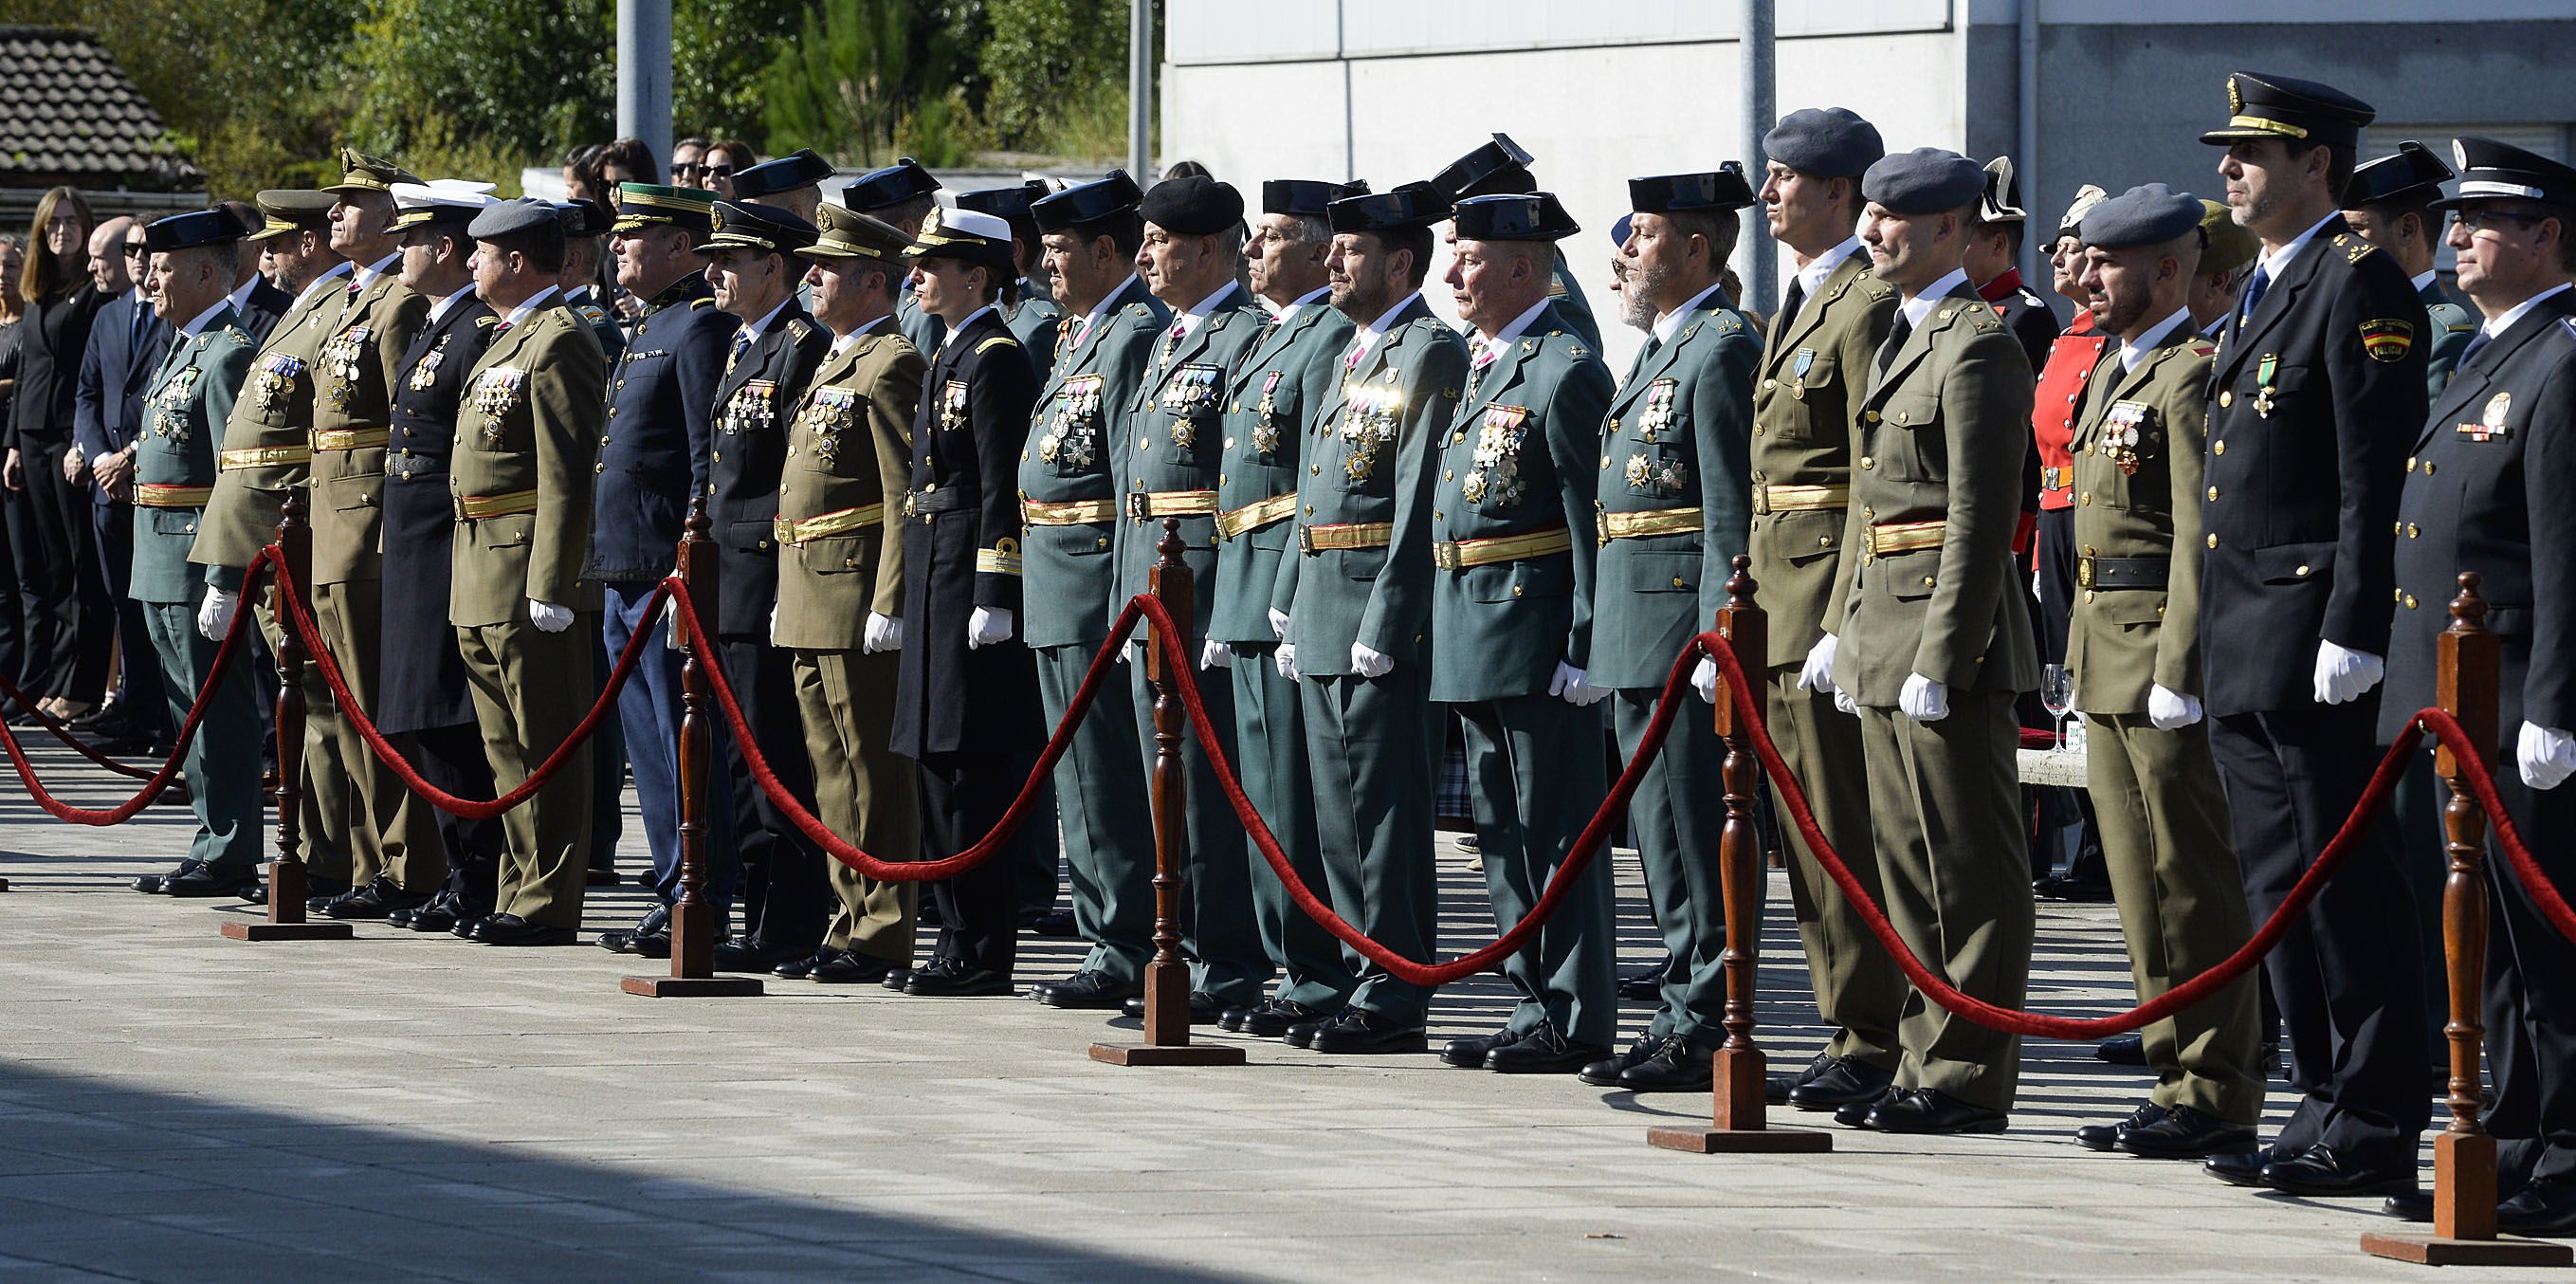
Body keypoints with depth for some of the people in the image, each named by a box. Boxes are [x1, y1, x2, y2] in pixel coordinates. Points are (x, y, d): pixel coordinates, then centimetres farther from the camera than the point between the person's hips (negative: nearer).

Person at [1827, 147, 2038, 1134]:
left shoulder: (1976, 345, -12)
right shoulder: (1897, 340, 18)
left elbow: (1982, 521, -18)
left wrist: (1938, 661, -21)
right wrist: (1852, 638, 19)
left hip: (1947, 634, -10)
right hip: (1884, 632, 10)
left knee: (1968, 867, -4)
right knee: (1909, 866, 12)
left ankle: (1968, 1079, -2)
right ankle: (1928, 1064, 18)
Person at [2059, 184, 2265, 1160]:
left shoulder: (2191, 375, -13)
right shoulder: (2114, 371, 17)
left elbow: (2201, 535, -19)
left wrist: (2177, 671, -22)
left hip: (2162, 645, -10)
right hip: (2106, 651, 10)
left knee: (2190, 885, -6)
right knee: (2141, 885, 11)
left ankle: (2216, 1099, -3)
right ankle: (2178, 1081, 16)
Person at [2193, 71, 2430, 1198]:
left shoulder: (2358, 284, -10)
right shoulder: (2264, 291, 19)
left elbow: (2377, 475, -16)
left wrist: (2352, 632, -21)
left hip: (2314, 646, -10)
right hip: (2244, 650, 10)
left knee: (2346, 885, -6)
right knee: (2282, 889, 11)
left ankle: (2372, 1131, -3)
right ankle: (2327, 1107, 17)